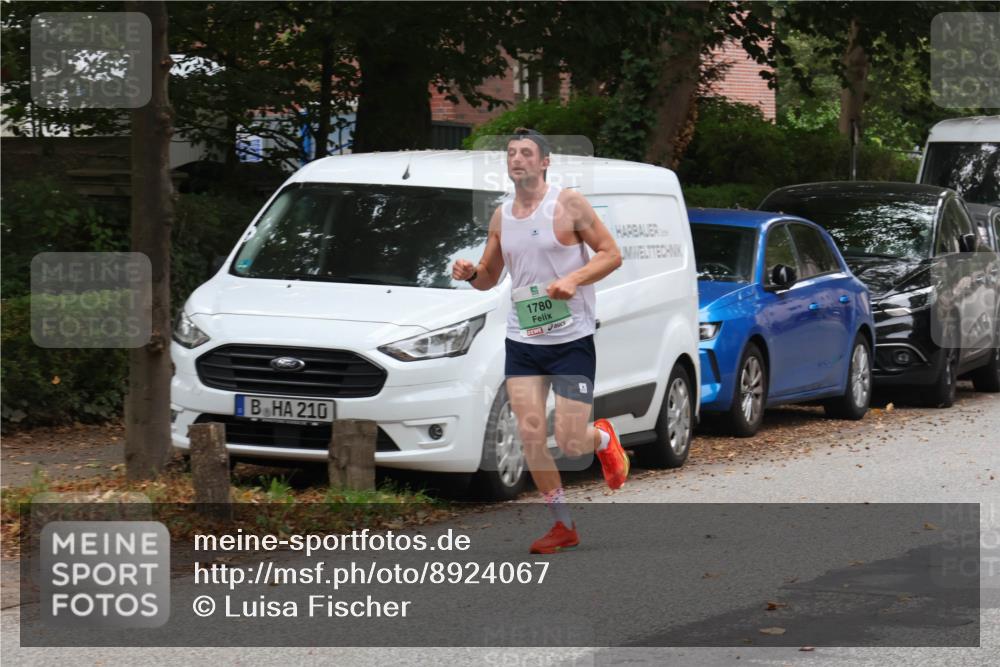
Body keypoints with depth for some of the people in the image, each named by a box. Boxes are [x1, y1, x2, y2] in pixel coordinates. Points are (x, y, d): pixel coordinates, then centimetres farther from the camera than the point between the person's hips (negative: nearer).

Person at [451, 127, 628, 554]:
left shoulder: (568, 204, -7)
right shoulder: (501, 216, 9)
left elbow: (611, 254, -6)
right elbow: (490, 276, 18)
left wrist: (573, 279, -21)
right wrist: (470, 274, -5)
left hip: (571, 339, -5)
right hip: (522, 342, 5)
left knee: (570, 443, -8)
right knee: (530, 435, -4)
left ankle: (603, 439, 30)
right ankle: (563, 526, 10)